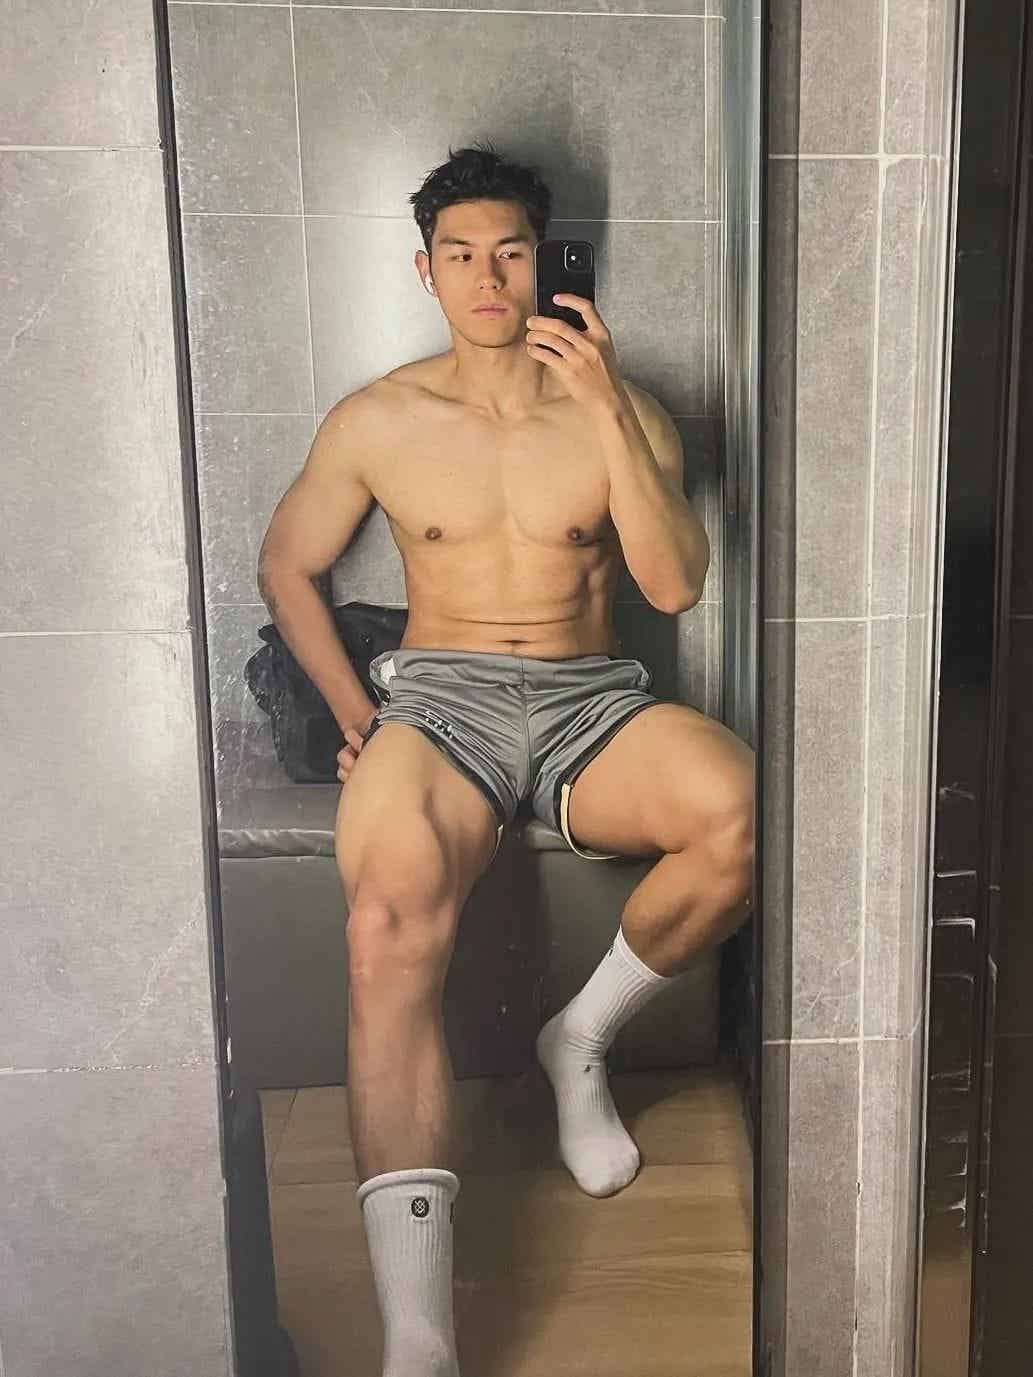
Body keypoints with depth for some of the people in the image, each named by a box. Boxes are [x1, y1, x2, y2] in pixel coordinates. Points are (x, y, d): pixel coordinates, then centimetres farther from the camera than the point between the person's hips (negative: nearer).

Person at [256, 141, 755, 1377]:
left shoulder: (621, 411, 8)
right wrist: (356, 715, 3)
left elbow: (675, 585, -4)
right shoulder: (376, 421, 9)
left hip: (592, 700, 2)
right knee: (393, 921, -34)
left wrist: (607, 414, -13)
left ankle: (582, 1038, -3)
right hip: (440, 695, -1)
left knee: (742, 812, -32)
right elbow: (285, 566, 16)